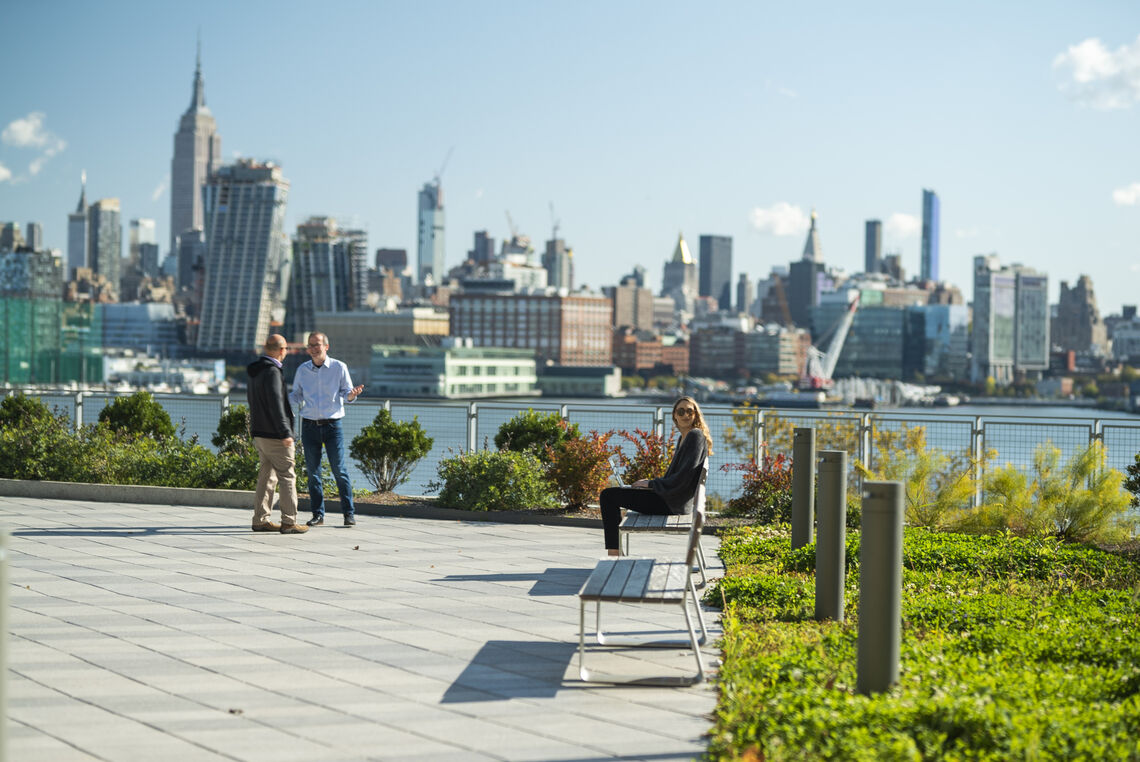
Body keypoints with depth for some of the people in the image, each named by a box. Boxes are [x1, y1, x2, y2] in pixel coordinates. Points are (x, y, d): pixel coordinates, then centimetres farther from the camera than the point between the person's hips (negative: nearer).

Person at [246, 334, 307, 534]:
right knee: (287, 477, -5)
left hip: (259, 433, 9)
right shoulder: (272, 372, -16)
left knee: (267, 477, 13)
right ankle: (289, 522, -6)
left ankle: (261, 519, 14)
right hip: (274, 435, -9)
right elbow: (276, 404, -22)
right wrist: (285, 433, -23)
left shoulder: (255, 372, 15)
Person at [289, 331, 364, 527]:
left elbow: (346, 392, 3)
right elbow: (296, 396, 17)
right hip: (309, 425, 3)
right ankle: (318, 514, 10)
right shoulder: (302, 370, 8)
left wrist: (352, 394, -19)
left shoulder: (339, 367, 1)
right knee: (313, 471, 3)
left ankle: (349, 513, 1)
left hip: (332, 424, -3)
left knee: (339, 469, -5)